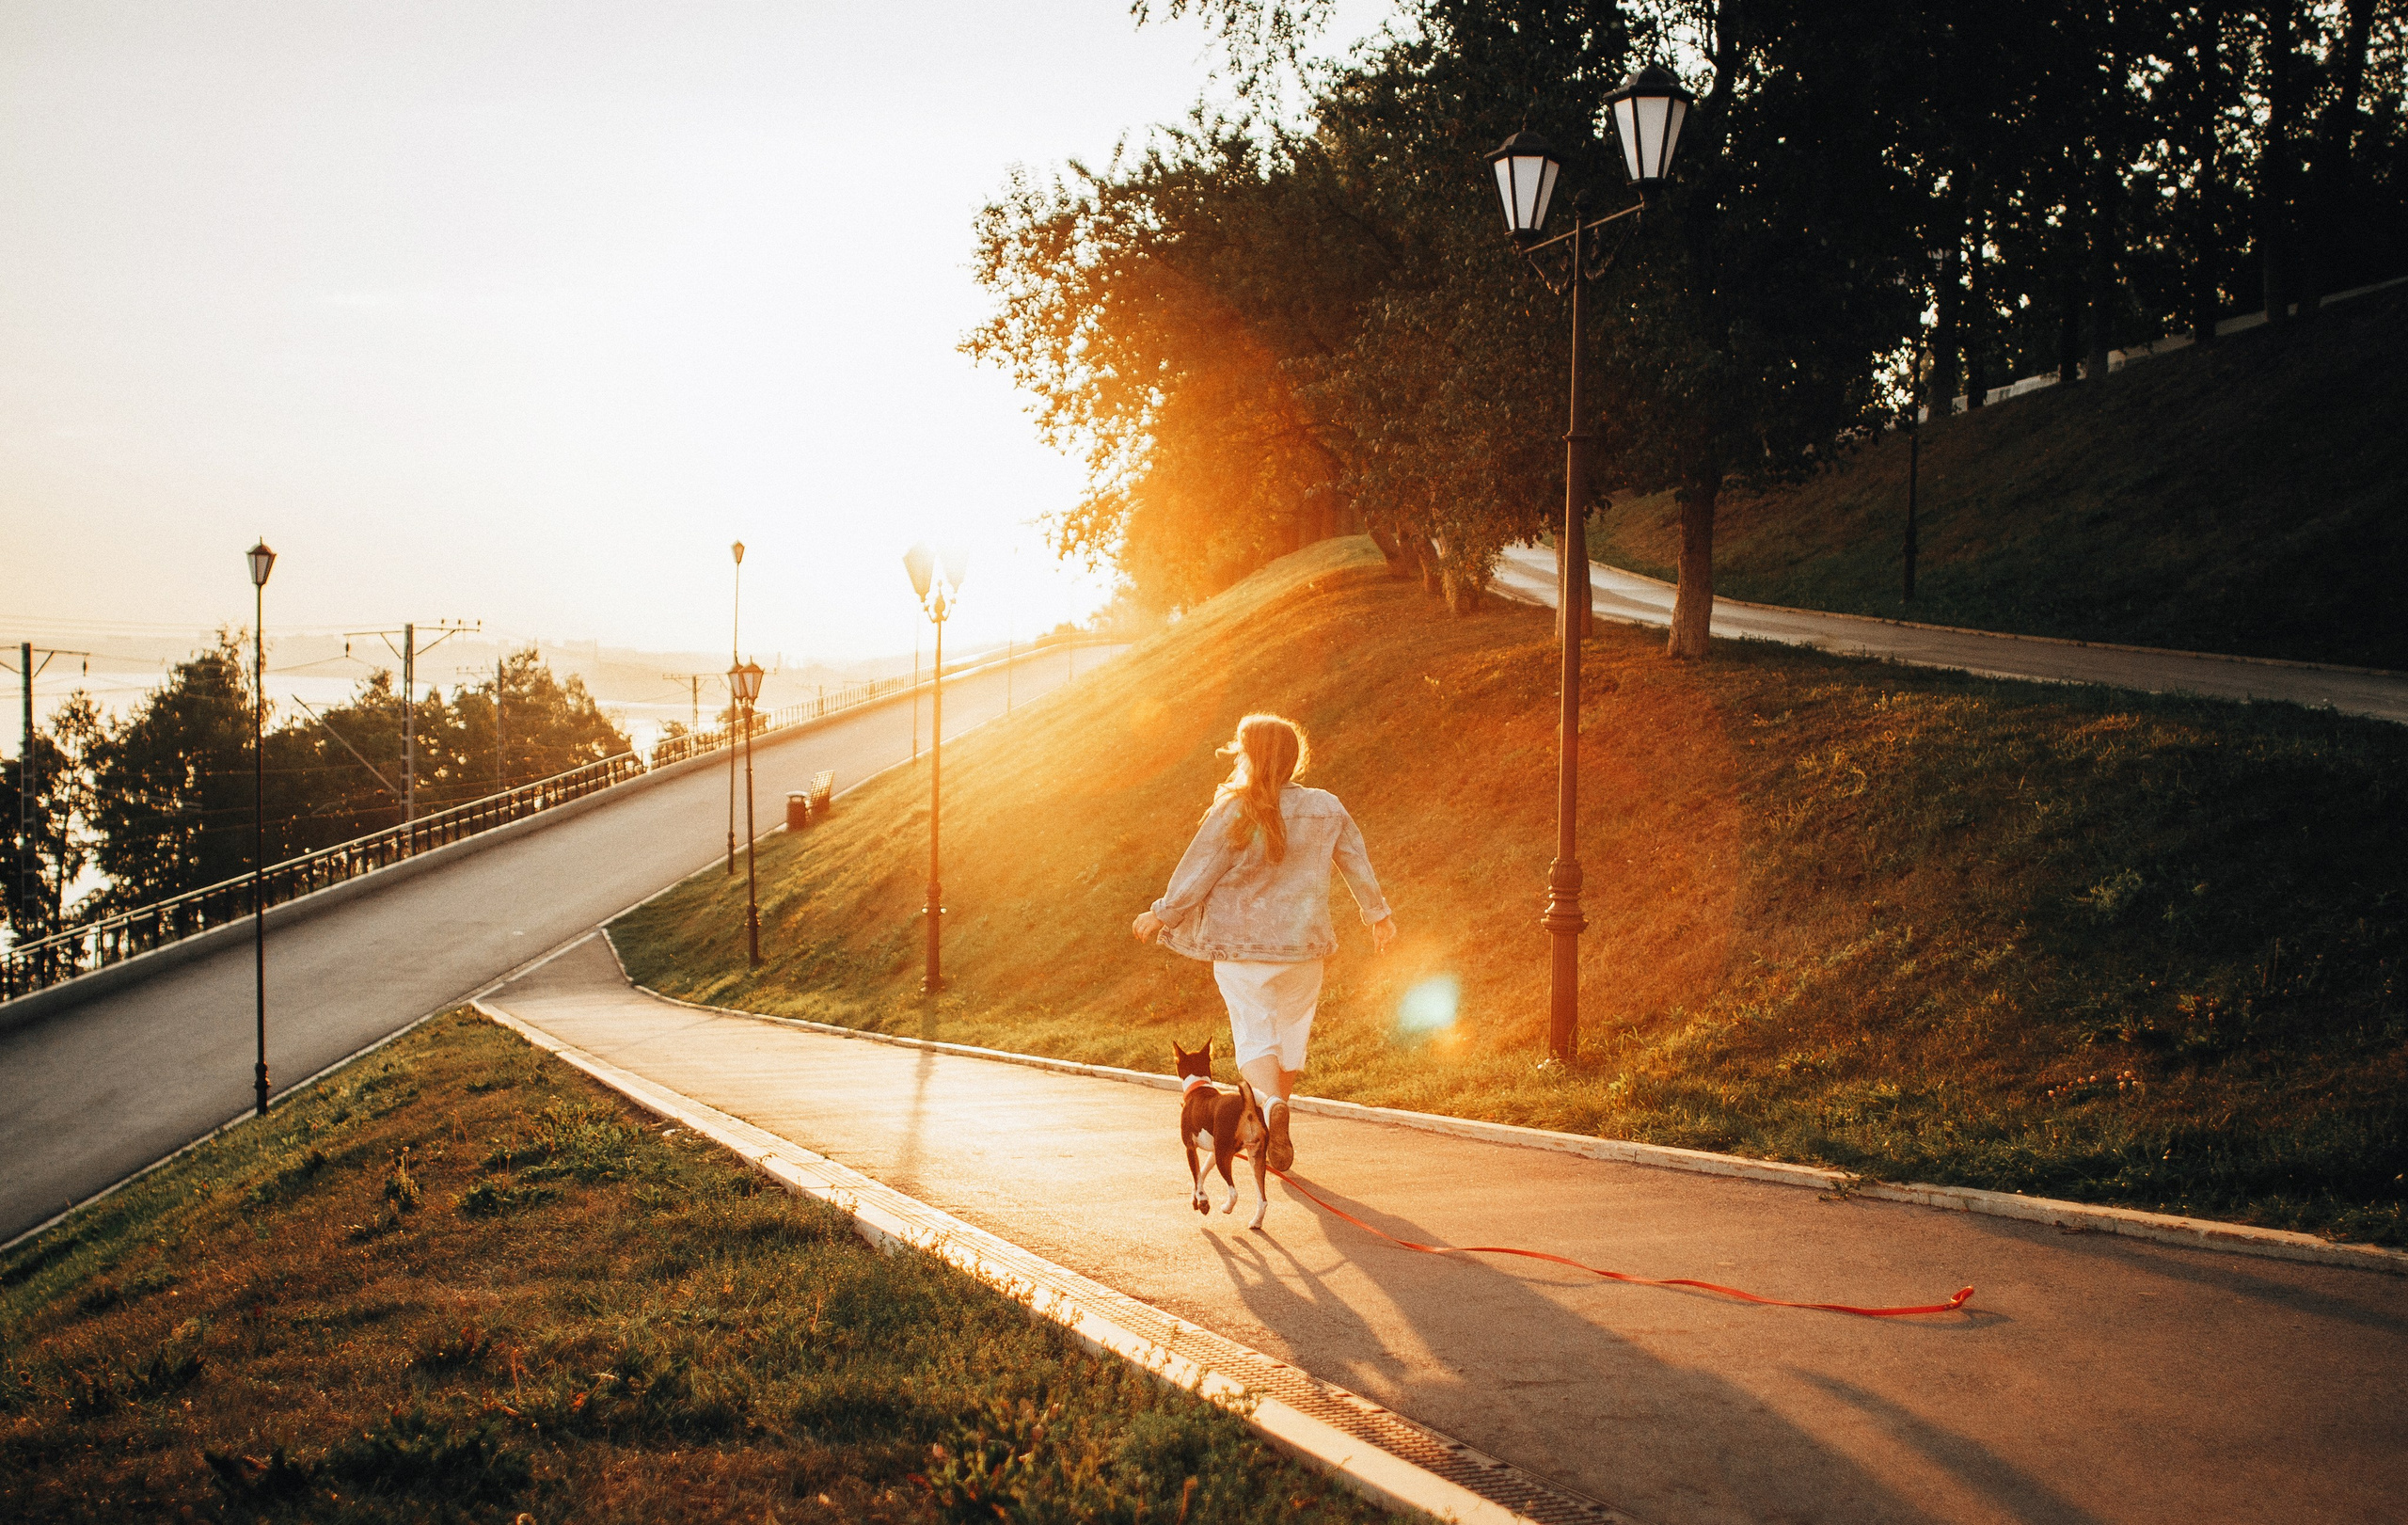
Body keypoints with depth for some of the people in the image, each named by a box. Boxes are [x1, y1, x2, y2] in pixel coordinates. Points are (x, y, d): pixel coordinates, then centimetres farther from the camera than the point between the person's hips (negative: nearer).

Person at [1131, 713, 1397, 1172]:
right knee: (1290, 1032, 18)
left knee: (1255, 1038, 2)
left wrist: (1160, 917, 6)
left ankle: (1272, 1102, -27)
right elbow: (1358, 864, 11)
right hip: (1302, 943, 3)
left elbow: (1197, 872, -9)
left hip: (1240, 945, -3)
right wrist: (1378, 914, 27)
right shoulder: (1327, 808, -1)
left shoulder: (1233, 812, -14)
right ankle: (1273, 1134, 27)